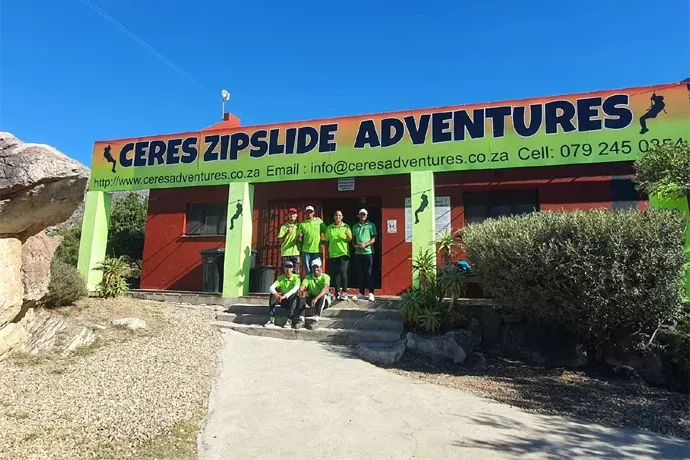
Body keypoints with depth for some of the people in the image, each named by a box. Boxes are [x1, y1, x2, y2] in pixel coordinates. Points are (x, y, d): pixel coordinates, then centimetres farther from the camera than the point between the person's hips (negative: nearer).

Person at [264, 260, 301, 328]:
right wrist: (276, 294, -38)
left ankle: (289, 321, -30)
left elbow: (296, 288, -34)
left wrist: (285, 296, -48)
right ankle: (272, 320, -20)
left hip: (293, 301, -3)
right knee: (273, 295, -21)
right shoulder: (280, 278, -3)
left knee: (294, 294, -35)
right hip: (283, 300, 4)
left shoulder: (296, 277, -14)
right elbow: (271, 288, -16)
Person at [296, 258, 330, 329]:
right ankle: (301, 319, -34)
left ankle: (315, 320, -45)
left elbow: (326, 289, -31)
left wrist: (316, 298, -48)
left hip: (323, 300, -3)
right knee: (302, 296, -25)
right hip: (311, 298, 3)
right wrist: (301, 292, -41)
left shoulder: (325, 277, -11)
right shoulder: (308, 277, 1)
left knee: (323, 296, -36)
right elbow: (302, 288, -15)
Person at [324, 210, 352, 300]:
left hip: (343, 253, -3)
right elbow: (327, 241, 13)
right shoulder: (329, 228, 8)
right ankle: (337, 291, 17)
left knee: (343, 271, -12)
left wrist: (348, 235, -20)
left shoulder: (346, 227, 3)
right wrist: (327, 253, 11)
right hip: (332, 254, 3)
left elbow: (350, 240, 1)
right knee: (334, 273, 5)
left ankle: (344, 292, -4)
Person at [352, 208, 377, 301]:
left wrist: (365, 244, -17)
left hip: (368, 252, -4)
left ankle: (371, 293, 1)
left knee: (369, 273, -3)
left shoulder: (371, 225, 2)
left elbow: (373, 239, -4)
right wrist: (355, 246, -4)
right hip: (358, 253, 4)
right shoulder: (355, 226, 13)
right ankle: (361, 293, 15)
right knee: (360, 273, 7)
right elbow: (353, 239, 16)